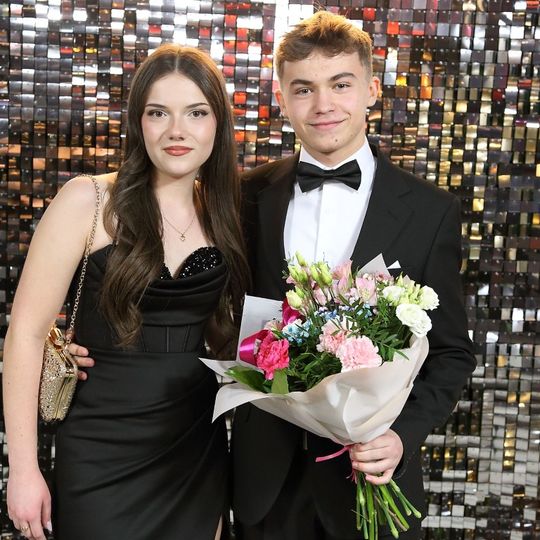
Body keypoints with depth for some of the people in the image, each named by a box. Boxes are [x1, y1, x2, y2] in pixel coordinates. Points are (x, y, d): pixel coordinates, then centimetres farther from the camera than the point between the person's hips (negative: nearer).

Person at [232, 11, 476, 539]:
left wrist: (404, 433, -15)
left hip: (372, 469, -1)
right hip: (266, 472, 2)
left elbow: (451, 352, -2)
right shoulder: (252, 196, -1)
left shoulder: (430, 209, -6)